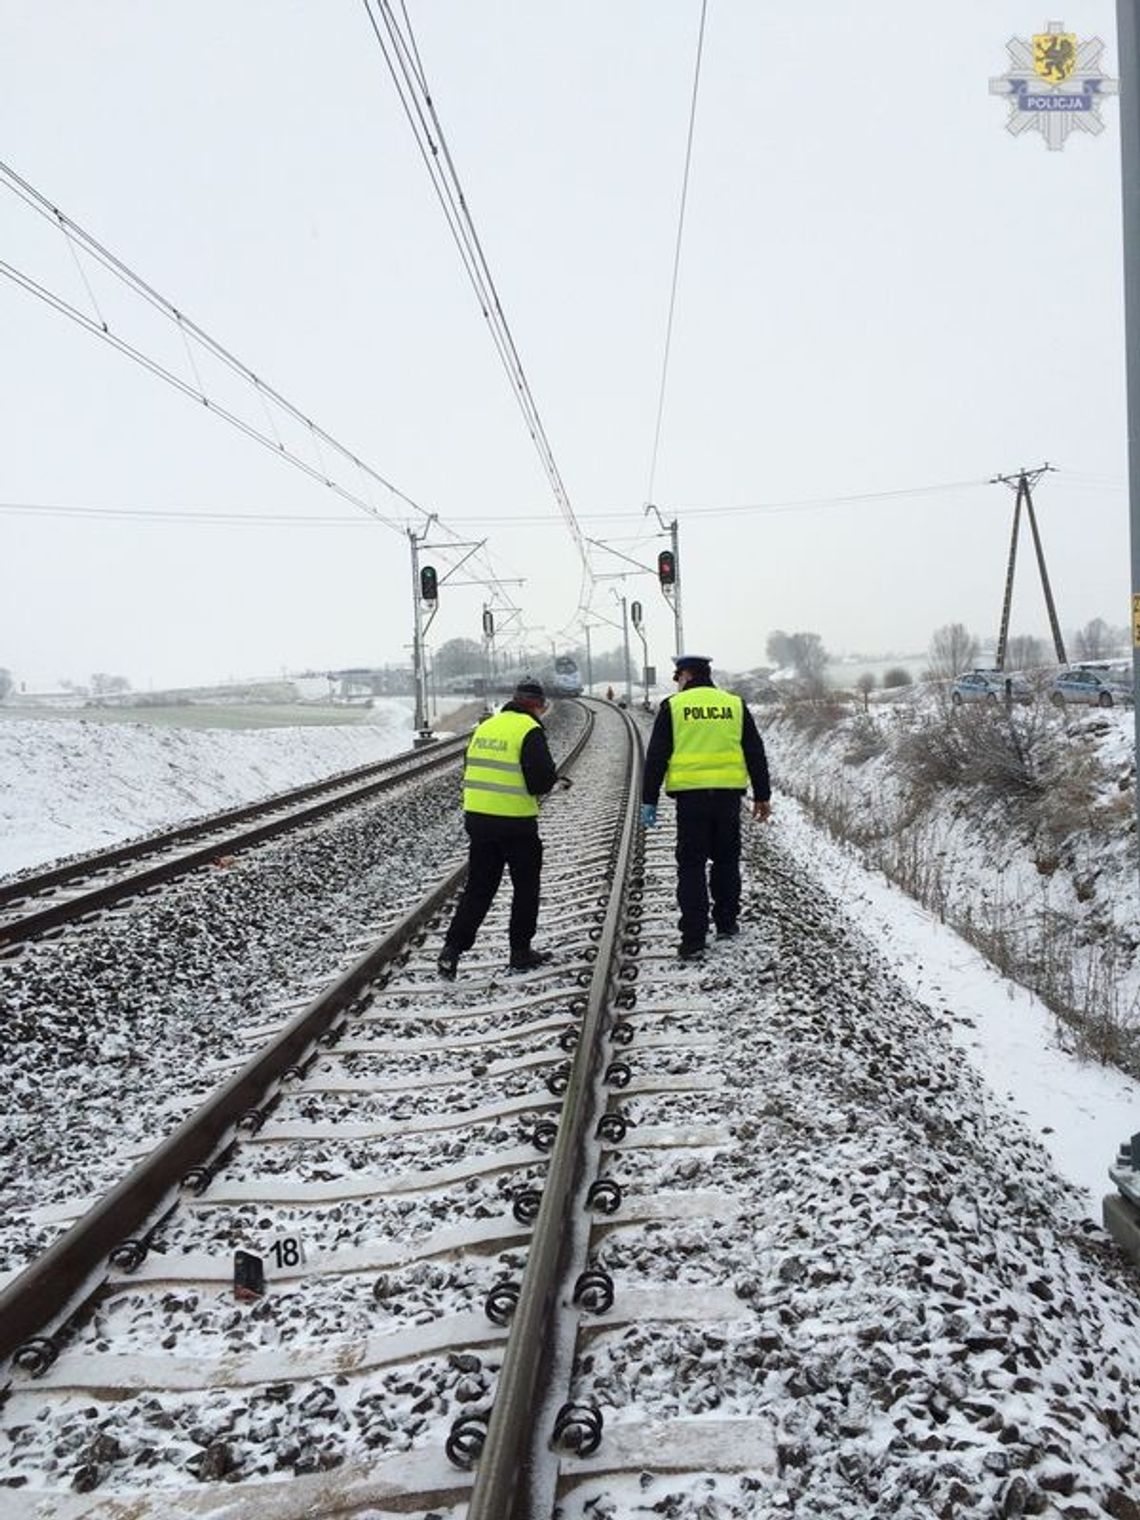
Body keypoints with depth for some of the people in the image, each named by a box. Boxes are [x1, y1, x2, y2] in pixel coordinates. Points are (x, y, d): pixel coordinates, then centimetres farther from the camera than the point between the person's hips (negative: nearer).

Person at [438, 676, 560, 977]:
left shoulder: (485, 726, 10)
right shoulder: (530, 730, -11)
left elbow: (472, 769, 16)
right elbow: (543, 779, -17)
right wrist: (536, 788, 5)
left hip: (477, 817, 6)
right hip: (516, 822, -6)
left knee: (478, 888, 13)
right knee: (526, 887, 12)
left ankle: (453, 948, 4)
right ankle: (521, 952, 19)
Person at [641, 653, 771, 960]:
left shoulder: (673, 706, 1)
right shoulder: (735, 705, 9)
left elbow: (655, 757, -1)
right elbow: (756, 754, 10)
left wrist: (649, 800, 3)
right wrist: (762, 796, 17)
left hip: (691, 795, -3)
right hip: (729, 795, 3)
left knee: (691, 866, 1)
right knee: (726, 860, 18)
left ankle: (693, 939, -2)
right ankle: (726, 923, 27)